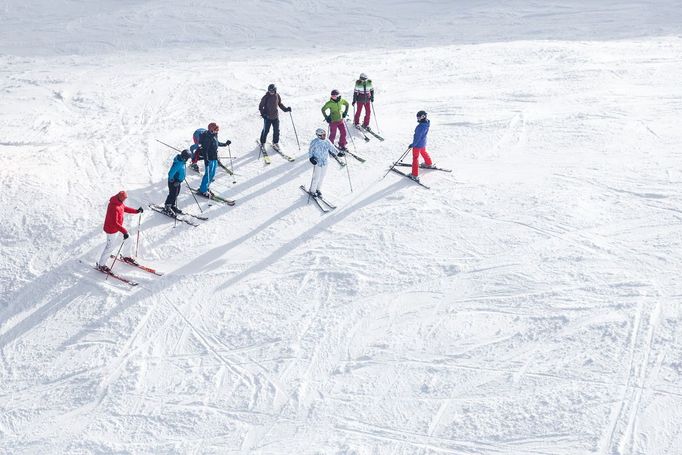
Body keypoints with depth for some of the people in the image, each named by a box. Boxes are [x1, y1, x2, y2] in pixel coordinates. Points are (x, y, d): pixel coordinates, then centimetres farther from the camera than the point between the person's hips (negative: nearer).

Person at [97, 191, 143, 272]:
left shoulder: (119, 202, -7)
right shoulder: (114, 207, -35)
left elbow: (124, 208, 15)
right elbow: (114, 223, -35)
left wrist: (136, 211, 7)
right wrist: (124, 231, -38)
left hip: (118, 226, 9)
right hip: (111, 229, -9)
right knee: (110, 247, 5)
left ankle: (126, 257, 40)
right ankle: (101, 265, 23)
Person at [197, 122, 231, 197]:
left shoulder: (215, 135, 4)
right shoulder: (207, 137, -23)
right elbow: (204, 149, -23)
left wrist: (225, 144, 22)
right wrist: (206, 160, -28)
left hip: (215, 158, 9)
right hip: (209, 158, -9)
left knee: (212, 174, 17)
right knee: (208, 174, -4)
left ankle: (205, 187, 30)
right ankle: (202, 191, 5)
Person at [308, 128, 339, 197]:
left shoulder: (327, 142, 0)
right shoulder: (314, 142, -15)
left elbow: (332, 148, 13)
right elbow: (310, 151, -7)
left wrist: (338, 153, 5)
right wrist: (311, 158, -21)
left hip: (325, 162, 6)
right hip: (317, 162, -6)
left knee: (322, 177, 14)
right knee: (316, 177, -1)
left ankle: (318, 189, 33)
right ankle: (312, 191, 17)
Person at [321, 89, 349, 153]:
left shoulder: (341, 101, -6)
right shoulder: (329, 103, -18)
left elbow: (347, 104, 14)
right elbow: (323, 110, -9)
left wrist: (345, 112, 7)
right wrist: (326, 117, -14)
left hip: (341, 120, 5)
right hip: (333, 121, -5)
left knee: (344, 133, 5)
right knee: (333, 135, 0)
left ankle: (342, 146, 23)